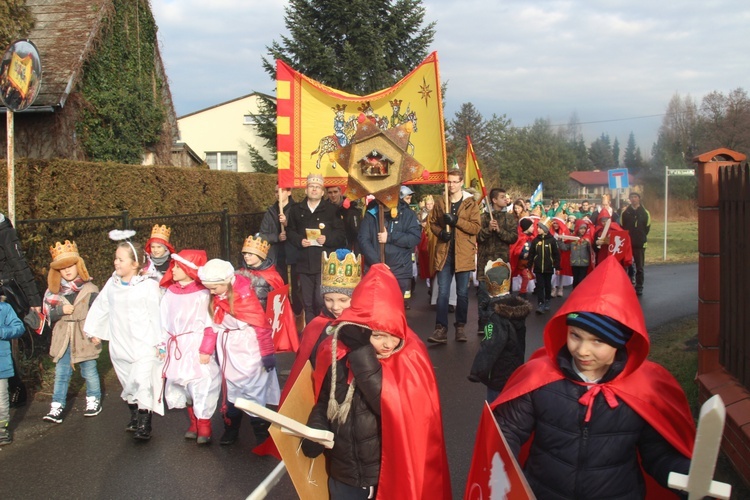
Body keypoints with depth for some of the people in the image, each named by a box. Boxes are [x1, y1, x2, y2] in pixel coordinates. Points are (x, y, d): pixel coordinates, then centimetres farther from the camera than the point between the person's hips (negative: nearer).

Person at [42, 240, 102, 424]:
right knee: (61, 373, 6)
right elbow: (48, 314, 1)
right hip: (63, 339, 3)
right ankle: (57, 406, 9)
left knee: (89, 371, 11)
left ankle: (94, 400, 25)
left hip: (85, 338, -2)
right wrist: (61, 310, -17)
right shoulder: (54, 291, 3)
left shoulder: (90, 289, -6)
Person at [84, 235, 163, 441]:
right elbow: (100, 307, 18)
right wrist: (93, 330, 23)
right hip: (120, 346, 6)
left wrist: (160, 341, -13)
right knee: (128, 385, 17)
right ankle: (134, 418, 33)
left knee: (142, 384, -14)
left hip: (144, 345, -6)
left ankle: (144, 426, -7)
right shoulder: (112, 284, 6)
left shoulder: (148, 285, -13)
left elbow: (157, 314, -13)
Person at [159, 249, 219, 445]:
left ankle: (204, 428, 13)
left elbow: (210, 325, -12)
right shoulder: (170, 293, 6)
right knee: (180, 389, 13)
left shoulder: (202, 294, -12)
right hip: (176, 349, 6)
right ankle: (193, 423, 31)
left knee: (201, 388, -4)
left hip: (196, 348, -6)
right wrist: (162, 345, 9)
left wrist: (206, 350, -15)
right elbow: (164, 323, 11)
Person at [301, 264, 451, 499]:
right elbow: (324, 402, 6)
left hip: (394, 474, -2)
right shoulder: (334, 352, -9)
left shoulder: (411, 356, -16)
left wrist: (366, 367, -30)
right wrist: (316, 430, -12)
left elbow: (402, 410, -25)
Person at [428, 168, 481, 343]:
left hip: (463, 254, -1)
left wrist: (456, 220, -19)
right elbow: (432, 222, 14)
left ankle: (460, 327, 18)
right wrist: (440, 232, -7)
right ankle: (441, 329, -1)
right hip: (444, 252, 2)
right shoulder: (440, 203, 10)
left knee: (462, 292, 7)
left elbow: (476, 227, -7)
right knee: (442, 292, -1)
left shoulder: (470, 204, 1)